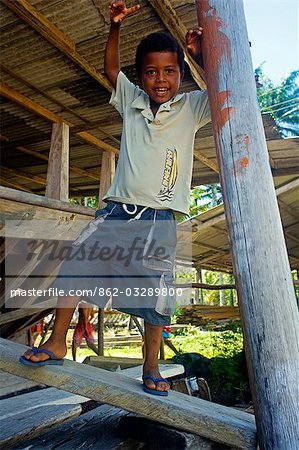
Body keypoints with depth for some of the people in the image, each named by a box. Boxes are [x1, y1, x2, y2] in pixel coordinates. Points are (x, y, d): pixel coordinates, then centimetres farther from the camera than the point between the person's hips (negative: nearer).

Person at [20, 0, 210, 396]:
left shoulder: (190, 107, 5)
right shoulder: (132, 101, 12)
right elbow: (111, 67, 18)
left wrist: (203, 55, -11)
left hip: (158, 219, -2)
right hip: (117, 210, 3)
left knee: (155, 294, -2)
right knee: (74, 268, 1)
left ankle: (151, 368, 17)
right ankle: (57, 343, 19)